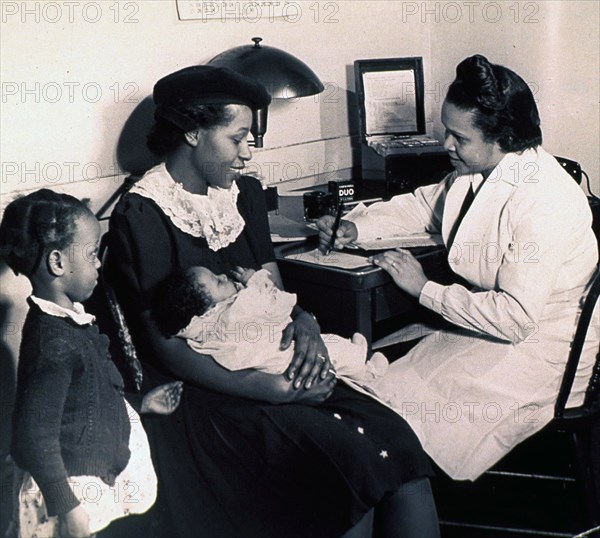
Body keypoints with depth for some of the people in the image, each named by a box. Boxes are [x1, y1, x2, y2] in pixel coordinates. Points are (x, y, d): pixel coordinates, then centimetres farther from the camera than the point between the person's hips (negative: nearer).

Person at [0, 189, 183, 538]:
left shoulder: (70, 315, 0)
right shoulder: (52, 342, -30)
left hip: (102, 465, 9)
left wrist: (139, 404, 21)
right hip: (73, 485, -9)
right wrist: (67, 508, -22)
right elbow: (34, 437, -27)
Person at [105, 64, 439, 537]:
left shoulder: (245, 194, 13)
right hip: (204, 389, -6)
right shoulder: (142, 215, -10)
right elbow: (162, 344, -13)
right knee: (354, 456, -25)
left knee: (399, 440, -17)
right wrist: (267, 388, -23)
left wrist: (305, 324, -7)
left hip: (273, 368, 6)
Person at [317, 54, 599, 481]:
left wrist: (425, 289, -18)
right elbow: (421, 205, 19)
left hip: (536, 353, -9)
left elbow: (516, 317, -29)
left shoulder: (541, 201, -27)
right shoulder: (479, 172, 0)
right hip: (487, 321, 9)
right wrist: (355, 229, 1)